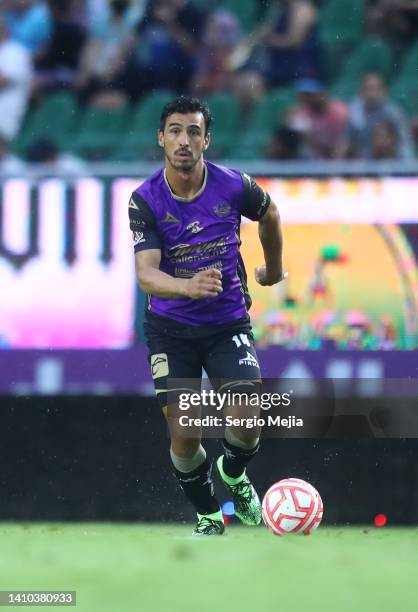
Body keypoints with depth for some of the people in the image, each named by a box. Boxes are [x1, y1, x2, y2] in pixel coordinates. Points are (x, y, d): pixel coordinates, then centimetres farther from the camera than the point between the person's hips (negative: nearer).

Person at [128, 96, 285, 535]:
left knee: (245, 423, -15)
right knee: (184, 434, -6)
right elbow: (146, 275, -23)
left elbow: (269, 215, 13)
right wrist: (189, 286, -44)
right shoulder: (146, 200, -14)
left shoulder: (234, 187, -11)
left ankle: (232, 475, 20)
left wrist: (274, 269, 28)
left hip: (228, 322, 0)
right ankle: (207, 515, 20)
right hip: (171, 329, 0)